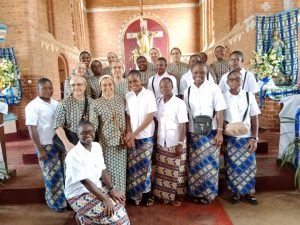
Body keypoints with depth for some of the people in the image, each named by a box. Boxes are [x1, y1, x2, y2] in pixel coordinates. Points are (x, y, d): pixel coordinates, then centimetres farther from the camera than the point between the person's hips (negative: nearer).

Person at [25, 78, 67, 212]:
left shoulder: (56, 104, 7)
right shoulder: (33, 106, -10)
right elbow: (32, 130, -12)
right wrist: (40, 150, -14)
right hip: (46, 146, -5)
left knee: (64, 173, 12)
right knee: (53, 176, 7)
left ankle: (66, 198, 31)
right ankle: (56, 202, 27)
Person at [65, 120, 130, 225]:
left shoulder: (97, 146, -2)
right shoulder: (74, 155, -23)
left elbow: (103, 170, 1)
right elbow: (85, 181, -25)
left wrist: (112, 189, -10)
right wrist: (105, 199, -28)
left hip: (96, 188, 7)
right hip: (78, 194, -7)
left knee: (118, 202, -6)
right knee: (110, 211, -20)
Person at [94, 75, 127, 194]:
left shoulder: (121, 99, 3)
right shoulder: (96, 103, -5)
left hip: (120, 140, 3)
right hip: (106, 141, -2)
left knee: (120, 169, 11)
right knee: (108, 169, 6)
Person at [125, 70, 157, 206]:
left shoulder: (149, 94, -8)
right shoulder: (128, 96, 3)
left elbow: (150, 116, -12)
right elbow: (127, 116, 5)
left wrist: (135, 133, -15)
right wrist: (129, 134, -8)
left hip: (146, 136, -3)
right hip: (132, 136, 3)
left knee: (145, 165, 5)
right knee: (133, 166, 7)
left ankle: (146, 193, 23)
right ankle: (135, 194, 23)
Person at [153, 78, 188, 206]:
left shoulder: (179, 103, -11)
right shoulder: (158, 103, 4)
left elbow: (183, 125, -12)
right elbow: (156, 122, 7)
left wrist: (180, 143, -14)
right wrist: (155, 140, 4)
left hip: (175, 143, -4)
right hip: (161, 143, 4)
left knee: (177, 171, 9)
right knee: (163, 171, 12)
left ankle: (178, 195, 26)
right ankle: (165, 194, 28)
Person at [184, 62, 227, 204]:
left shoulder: (213, 88, -5)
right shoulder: (188, 91, 5)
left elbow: (219, 112, -6)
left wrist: (219, 132, -11)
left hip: (210, 132, -3)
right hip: (193, 133, 3)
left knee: (209, 164, 3)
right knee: (195, 164, 9)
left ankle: (208, 193, 21)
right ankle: (196, 192, 25)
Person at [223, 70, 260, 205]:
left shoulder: (249, 96, 1)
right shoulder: (223, 97, -3)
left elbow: (254, 119, 2)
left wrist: (254, 138, -4)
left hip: (247, 138, 1)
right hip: (230, 138, 0)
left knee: (248, 166, 6)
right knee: (232, 166, 7)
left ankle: (249, 192, 25)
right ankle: (235, 192, 24)